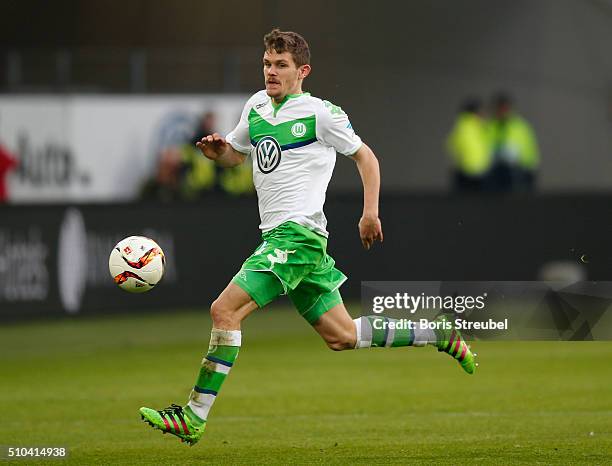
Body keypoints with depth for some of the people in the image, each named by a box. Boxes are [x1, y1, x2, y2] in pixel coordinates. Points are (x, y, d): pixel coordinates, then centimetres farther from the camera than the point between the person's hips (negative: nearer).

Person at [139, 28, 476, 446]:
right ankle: (443, 337, 26)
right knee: (341, 337, 13)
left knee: (225, 310, -19)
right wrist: (216, 151, 6)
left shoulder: (320, 113, -5)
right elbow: (236, 155, 30)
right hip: (277, 235, 9)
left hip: (298, 234, -9)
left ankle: (193, 418, -18)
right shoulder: (256, 107, 16)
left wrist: (370, 213, -8)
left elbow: (365, 156, 2)